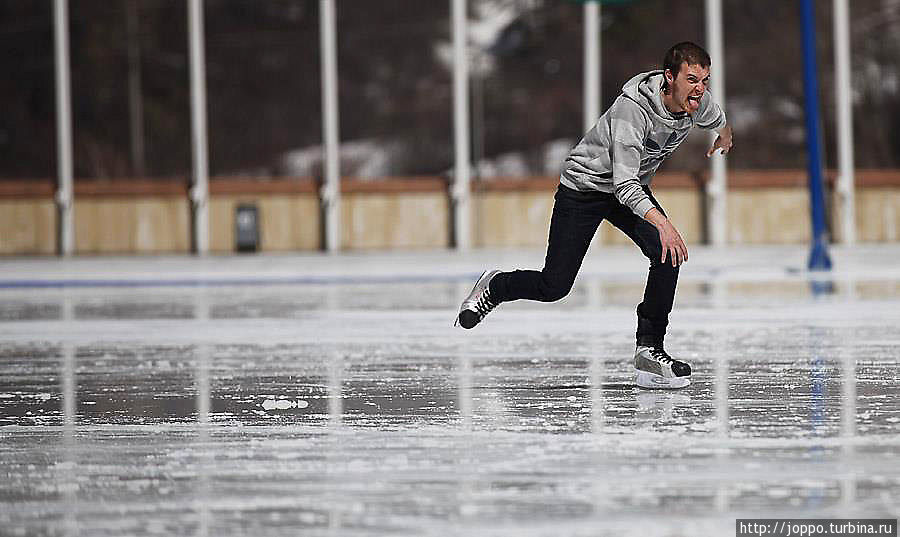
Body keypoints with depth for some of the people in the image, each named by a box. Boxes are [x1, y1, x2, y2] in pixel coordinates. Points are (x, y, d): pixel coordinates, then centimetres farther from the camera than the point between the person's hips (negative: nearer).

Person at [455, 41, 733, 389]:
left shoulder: (700, 103, -14)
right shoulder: (632, 109, -35)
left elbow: (718, 122, 16)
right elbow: (624, 184, -41)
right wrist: (661, 223, -52)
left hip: (633, 189, 5)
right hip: (585, 187, -5)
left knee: (669, 255, -22)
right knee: (554, 286, -2)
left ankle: (649, 349, -13)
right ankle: (493, 288, 30)